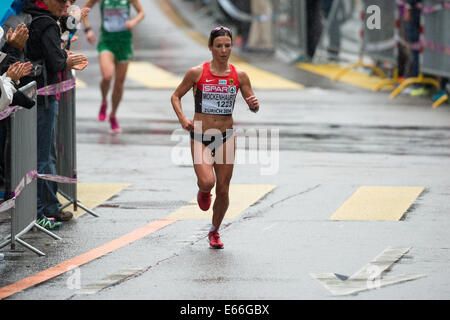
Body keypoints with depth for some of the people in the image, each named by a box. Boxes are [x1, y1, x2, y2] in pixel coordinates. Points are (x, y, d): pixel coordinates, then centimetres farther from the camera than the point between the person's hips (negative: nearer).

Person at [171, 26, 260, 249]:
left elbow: (254, 107, 6)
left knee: (223, 190, 4)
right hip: (200, 136, -2)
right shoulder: (197, 73, -5)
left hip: (225, 138, 2)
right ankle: (203, 192, 17)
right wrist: (182, 119, -11)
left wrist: (254, 104, -18)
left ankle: (215, 231, 27)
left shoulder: (239, 76, 0)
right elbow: (176, 96, 5)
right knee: (207, 182, -22)